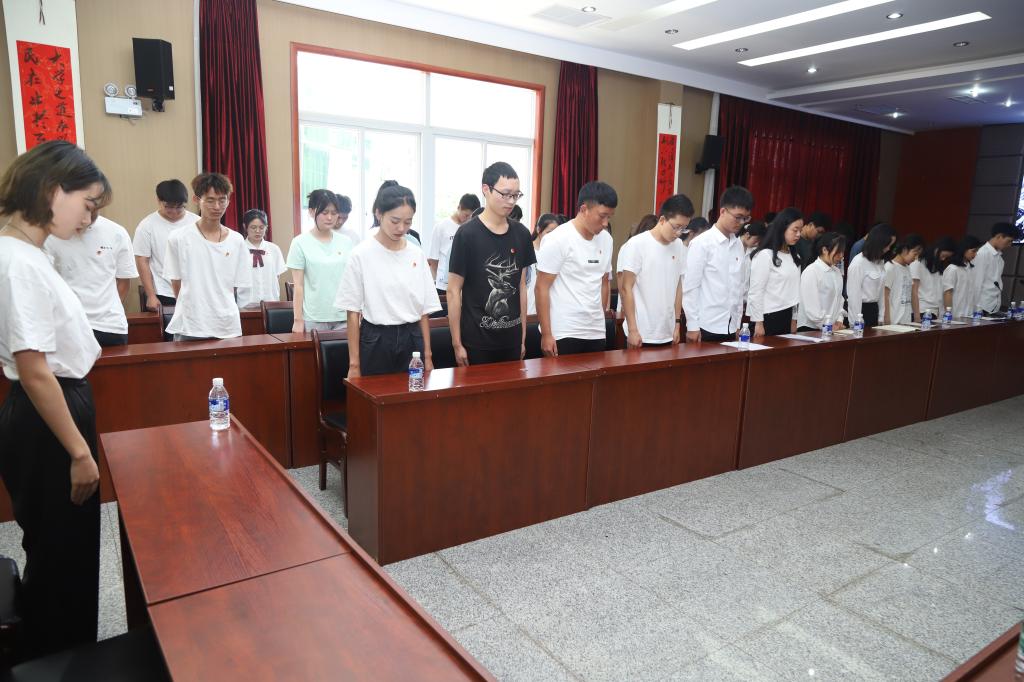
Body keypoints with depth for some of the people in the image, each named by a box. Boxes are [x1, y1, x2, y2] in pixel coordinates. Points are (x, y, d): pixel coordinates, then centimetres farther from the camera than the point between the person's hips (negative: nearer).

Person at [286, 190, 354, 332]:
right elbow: (298, 286, -3)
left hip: (344, 316, 3)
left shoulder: (346, 242, 5)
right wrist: (298, 319, -5)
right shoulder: (301, 243, -3)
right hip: (314, 318, -2)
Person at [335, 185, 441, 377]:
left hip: (411, 340, 3)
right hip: (376, 341, -3)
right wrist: (354, 363, -6)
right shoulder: (361, 254, -7)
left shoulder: (417, 254, 3)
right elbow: (353, 312, -4)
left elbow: (424, 310, 7)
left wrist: (427, 356, 5)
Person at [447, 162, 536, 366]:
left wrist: (523, 336, 9)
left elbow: (521, 287, 10)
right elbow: (454, 291, -8)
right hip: (476, 342, -4)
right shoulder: (467, 234, -10)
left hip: (511, 340, 4)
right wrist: (457, 344, -9)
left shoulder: (522, 234, 4)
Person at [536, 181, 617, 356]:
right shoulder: (557, 240, -9)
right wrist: (546, 334, -12)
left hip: (597, 333, 6)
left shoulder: (606, 239, 8)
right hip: (563, 334, -5)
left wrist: (602, 318, 13)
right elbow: (542, 288, -10)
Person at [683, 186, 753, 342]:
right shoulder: (702, 243, -9)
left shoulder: (738, 244, 9)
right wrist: (692, 325, -10)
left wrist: (737, 323, 12)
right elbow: (690, 287, -9)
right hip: (706, 326, -6)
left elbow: (738, 286, 13)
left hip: (730, 327, 6)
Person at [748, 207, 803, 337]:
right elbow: (755, 292, -11)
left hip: (786, 318, 7)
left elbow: (794, 290, 14)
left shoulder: (794, 257, 10)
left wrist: (794, 319, 13)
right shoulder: (765, 255, -10)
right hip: (768, 317, -7)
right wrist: (758, 323, -11)